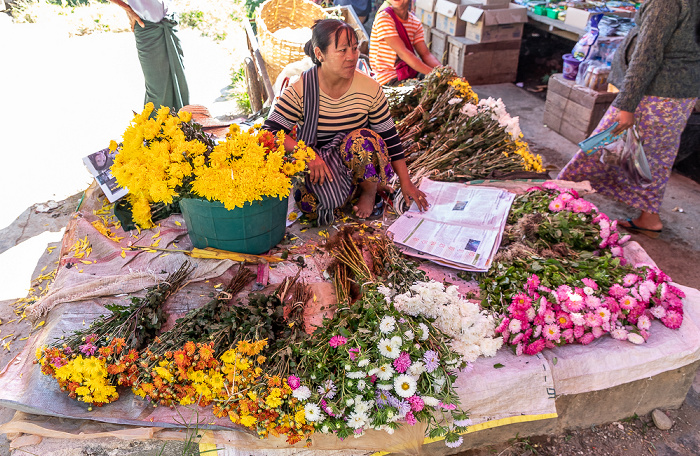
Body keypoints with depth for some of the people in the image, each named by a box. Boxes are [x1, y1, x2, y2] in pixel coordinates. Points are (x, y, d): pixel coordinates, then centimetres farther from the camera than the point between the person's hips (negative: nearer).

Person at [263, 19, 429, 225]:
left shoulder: (370, 88, -8)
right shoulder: (299, 92, -13)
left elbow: (389, 137, -1)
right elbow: (269, 132, -14)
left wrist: (406, 183, -2)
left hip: (355, 160, 1)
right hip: (317, 164, -1)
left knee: (363, 138, -33)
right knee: (310, 205, -32)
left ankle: (369, 191, -4)